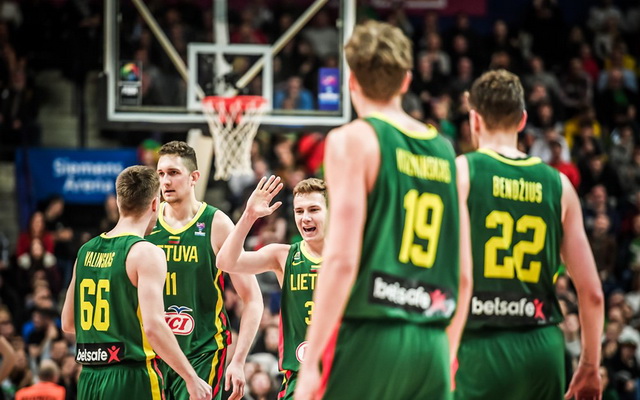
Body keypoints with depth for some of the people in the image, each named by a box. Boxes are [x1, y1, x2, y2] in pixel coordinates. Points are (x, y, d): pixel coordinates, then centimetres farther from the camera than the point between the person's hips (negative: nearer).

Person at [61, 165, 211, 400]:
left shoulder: (86, 251, 11)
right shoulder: (146, 253, -10)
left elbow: (68, 323, 18)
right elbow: (153, 326, -20)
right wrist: (191, 379, -14)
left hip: (88, 380, 7)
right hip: (132, 380, -7)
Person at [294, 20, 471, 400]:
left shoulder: (353, 140, -3)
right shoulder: (445, 151, 14)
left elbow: (342, 259, -12)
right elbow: (463, 276, 16)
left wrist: (310, 361, -12)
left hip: (369, 337, -5)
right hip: (432, 344, 5)